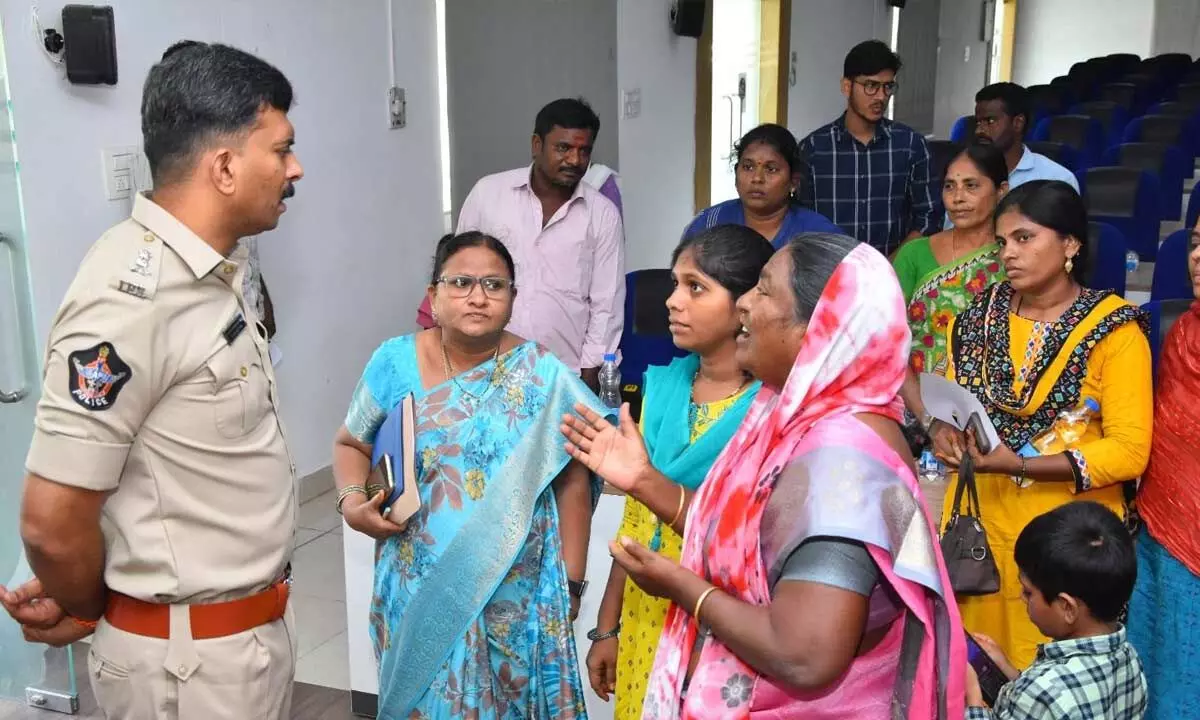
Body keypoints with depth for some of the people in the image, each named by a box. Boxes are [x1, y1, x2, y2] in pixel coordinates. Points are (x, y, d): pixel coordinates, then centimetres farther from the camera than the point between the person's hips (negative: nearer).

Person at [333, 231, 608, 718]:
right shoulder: (394, 363, -4)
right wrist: (352, 502, -8)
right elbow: (351, 444, 10)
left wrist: (571, 582, -1)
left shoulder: (543, 375, -7)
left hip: (515, 593, -1)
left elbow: (573, 485, -3)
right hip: (419, 588, 1)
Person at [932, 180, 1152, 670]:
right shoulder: (979, 314, 5)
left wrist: (1018, 465, -22)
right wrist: (944, 430, -9)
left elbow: (1130, 450, -14)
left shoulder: (1113, 330, -10)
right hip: (979, 520, 4)